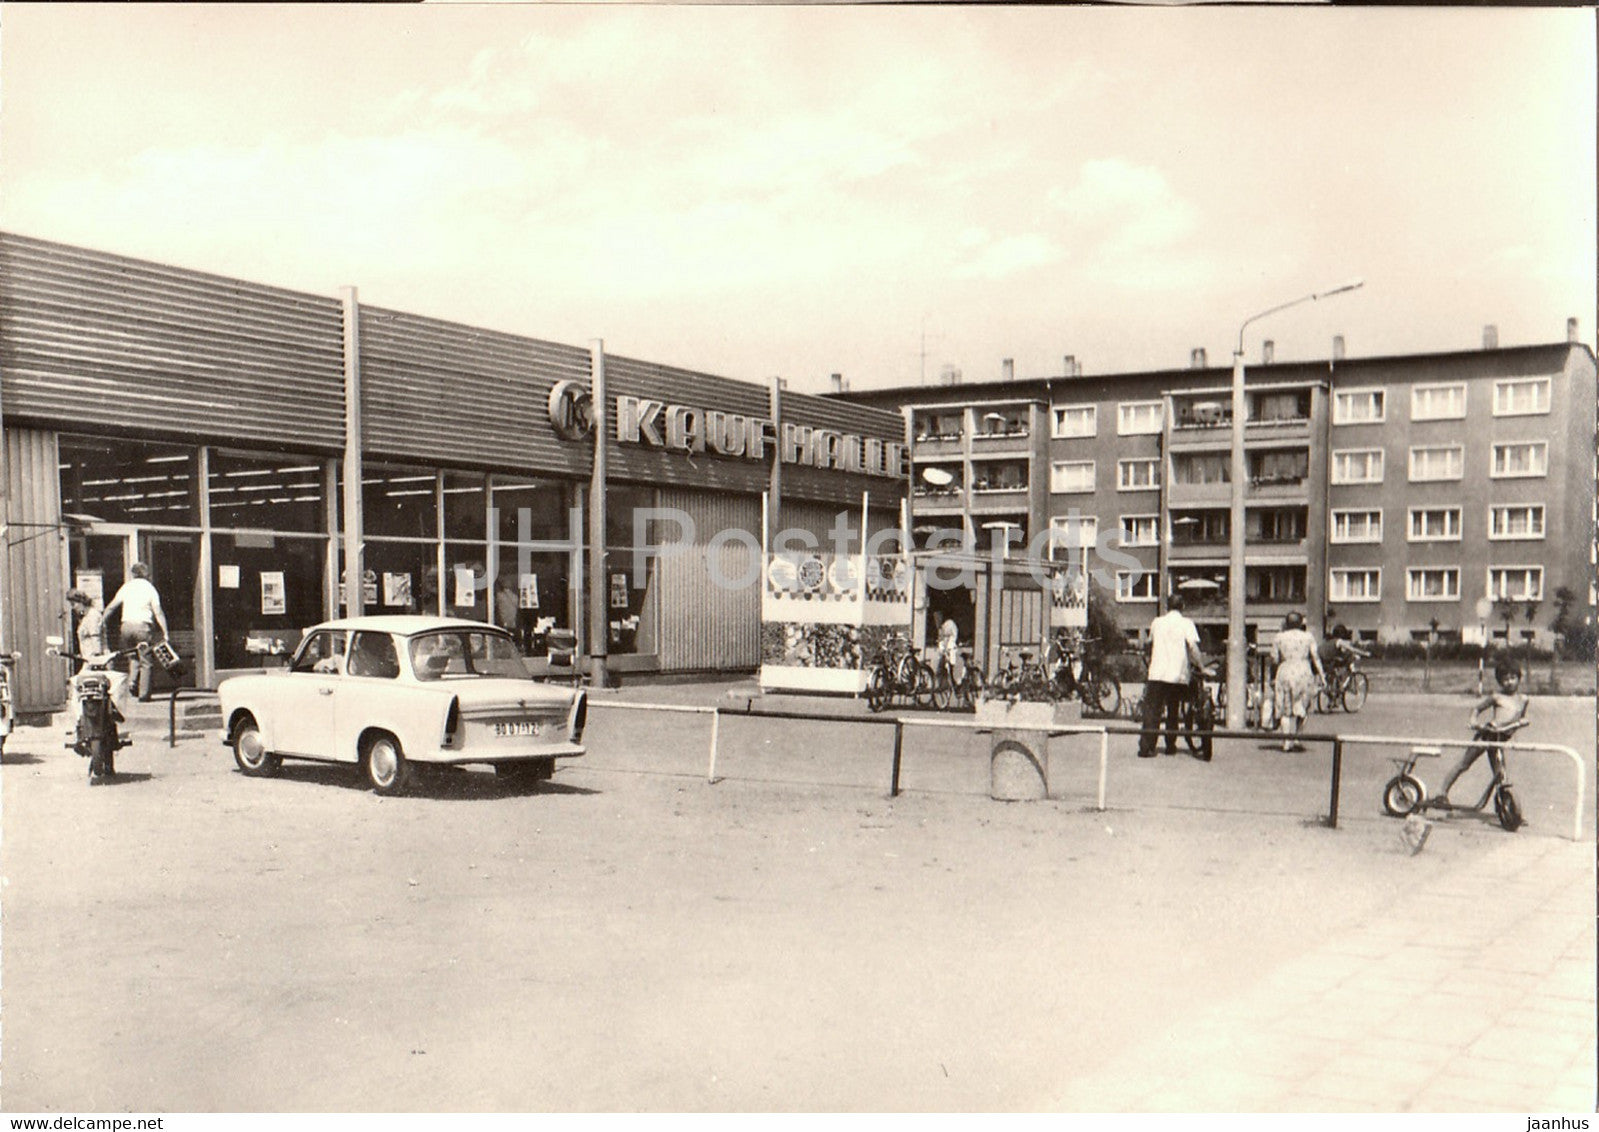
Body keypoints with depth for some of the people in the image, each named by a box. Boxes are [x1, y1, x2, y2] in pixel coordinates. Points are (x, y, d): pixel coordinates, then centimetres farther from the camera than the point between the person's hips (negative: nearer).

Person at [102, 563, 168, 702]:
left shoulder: (126, 587, 11)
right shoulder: (149, 588, 2)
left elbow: (111, 607, 13)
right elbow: (158, 613, -3)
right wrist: (165, 633, -3)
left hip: (127, 625, 3)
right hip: (143, 625, -3)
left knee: (132, 655, 23)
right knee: (146, 661, 2)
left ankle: (132, 680, 1)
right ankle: (144, 693, -2)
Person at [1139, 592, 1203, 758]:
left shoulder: (1157, 622, 12)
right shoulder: (1186, 623, 2)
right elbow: (1192, 645, -11)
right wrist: (1201, 666, -3)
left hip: (1156, 674, 1)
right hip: (1178, 675, -1)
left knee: (1152, 711, -1)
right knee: (1173, 712, 14)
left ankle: (1146, 747, -10)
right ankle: (1170, 746, 18)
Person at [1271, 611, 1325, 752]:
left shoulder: (1279, 637, 3)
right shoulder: (1308, 637, 1)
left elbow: (1274, 659, 2)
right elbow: (1315, 657, -5)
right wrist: (1322, 674, -4)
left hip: (1285, 673, 1)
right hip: (1303, 673, -1)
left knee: (1286, 710, 5)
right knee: (1300, 708, 12)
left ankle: (1287, 741, 1)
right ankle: (1294, 737, 7)